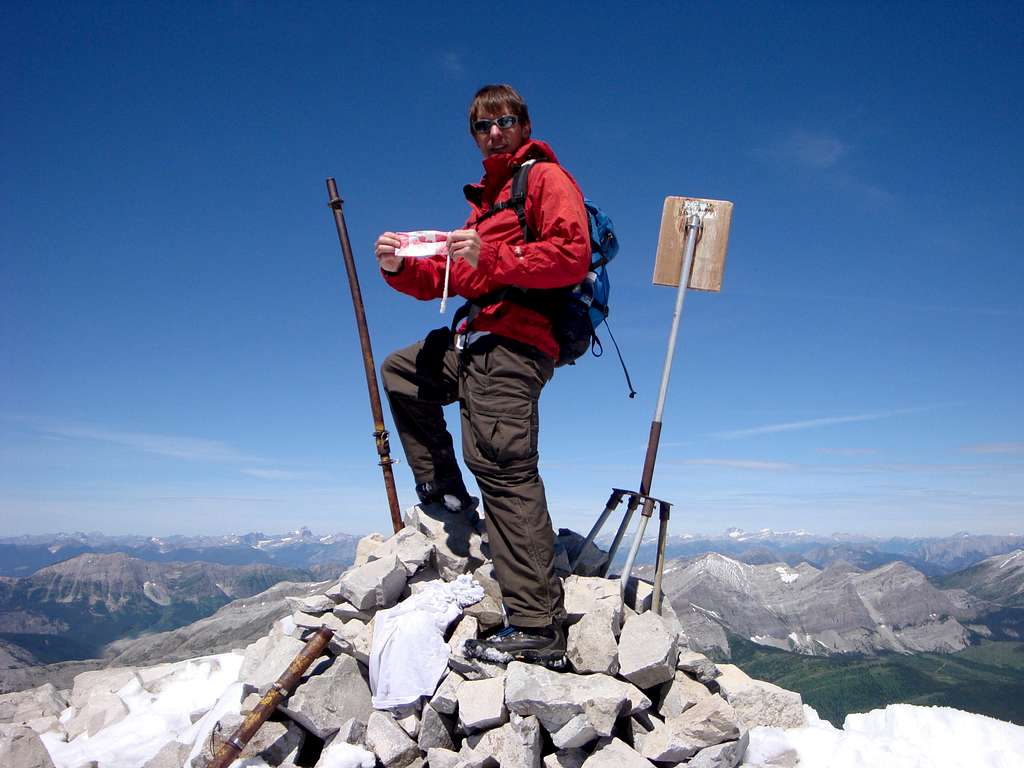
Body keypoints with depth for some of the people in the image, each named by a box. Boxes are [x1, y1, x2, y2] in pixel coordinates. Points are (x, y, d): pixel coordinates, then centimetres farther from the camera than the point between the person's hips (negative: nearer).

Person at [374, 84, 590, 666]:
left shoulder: (546, 177, 2)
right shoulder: (485, 196, 29)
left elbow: (574, 255, -15)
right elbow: (450, 277, 23)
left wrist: (491, 258, -23)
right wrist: (402, 268, 4)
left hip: (515, 343, -10)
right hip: (479, 341, 10)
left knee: (505, 470, -19)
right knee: (402, 371, 26)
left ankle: (540, 628, -18)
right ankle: (443, 490, 22)